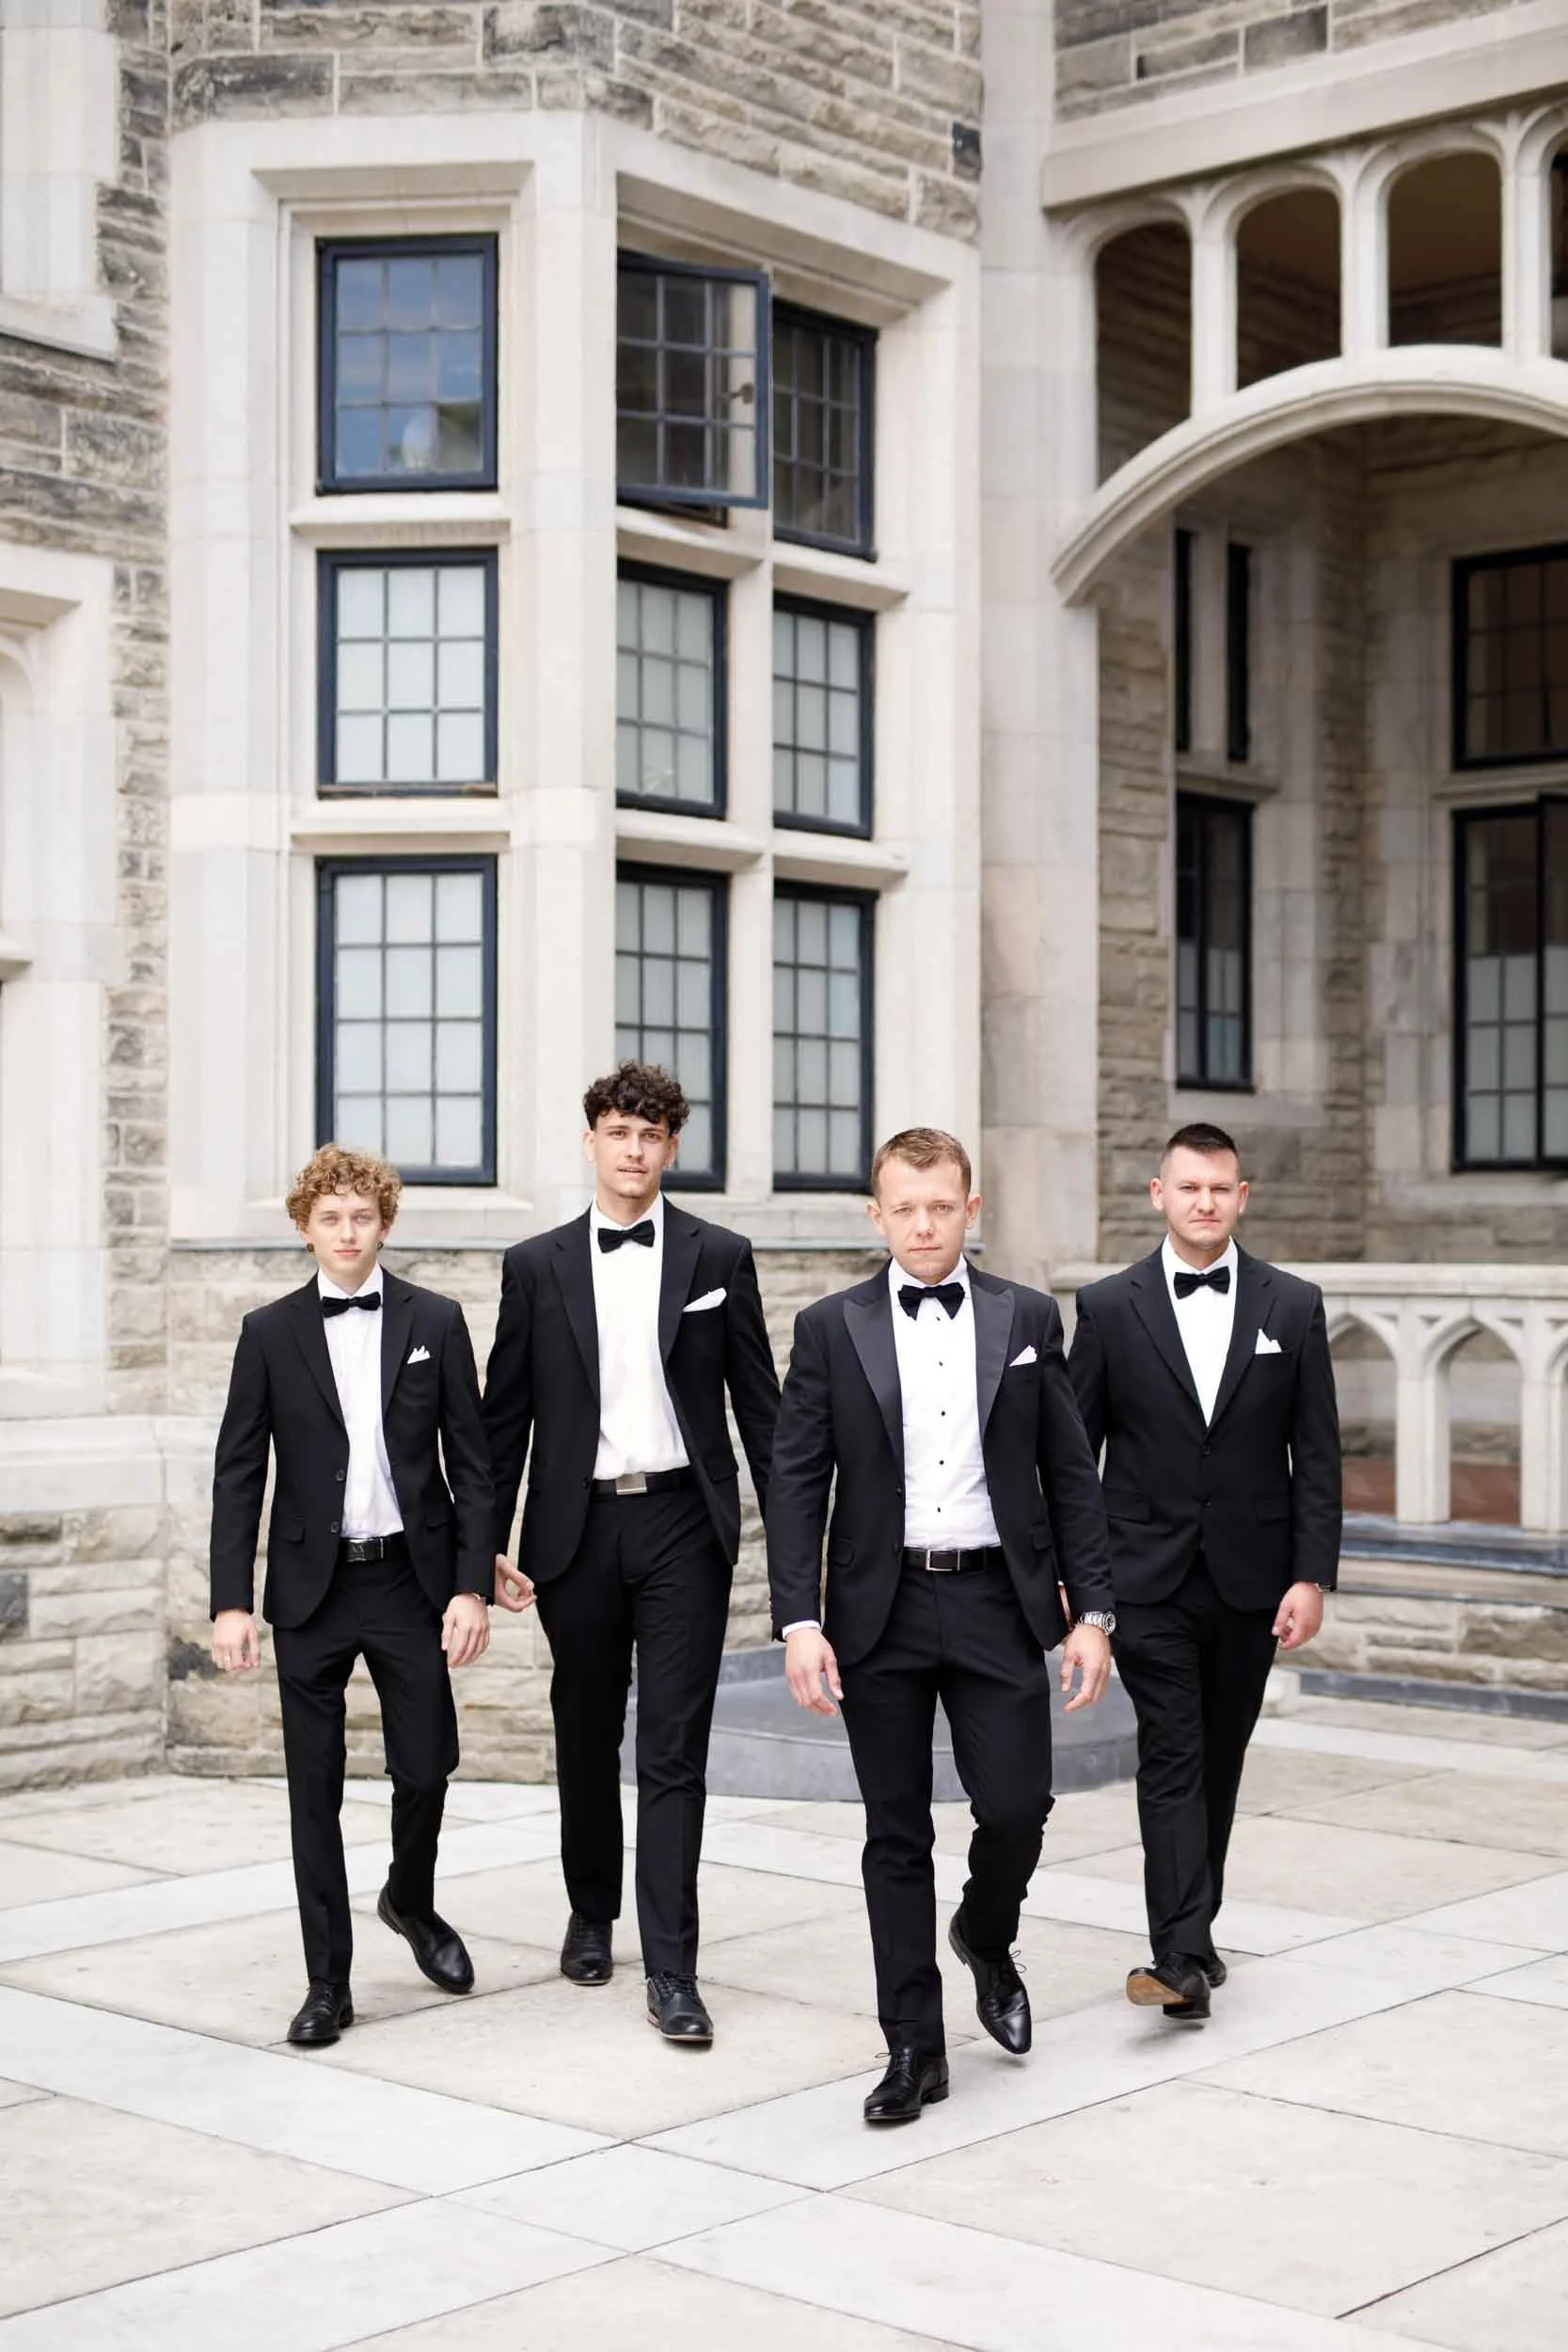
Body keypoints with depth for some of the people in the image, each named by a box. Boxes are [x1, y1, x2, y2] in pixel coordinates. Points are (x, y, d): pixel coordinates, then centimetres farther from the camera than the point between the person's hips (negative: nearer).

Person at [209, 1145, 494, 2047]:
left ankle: (412, 1902, 36)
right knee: (315, 1790, 3)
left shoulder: (436, 1322, 1)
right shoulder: (271, 1333, 2)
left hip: (411, 1578, 0)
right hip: (312, 1590, 0)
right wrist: (231, 1602, -5)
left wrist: (473, 1586, -6)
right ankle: (329, 1981, 14)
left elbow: (471, 1463, 1)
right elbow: (239, 1474, 2)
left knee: (426, 1768, 5)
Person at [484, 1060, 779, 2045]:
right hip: (578, 1528, 2)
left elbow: (759, 1403, 4)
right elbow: (506, 1414, 7)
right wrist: (489, 1545, 3)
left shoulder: (719, 1256, 2)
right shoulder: (537, 1266, 5)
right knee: (587, 1740, 14)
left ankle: (672, 1971, -3)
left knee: (674, 1752, -5)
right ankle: (593, 1915, 35)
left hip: (683, 1522, -2)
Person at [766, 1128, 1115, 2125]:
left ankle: (985, 1938, 31)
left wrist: (1091, 1611, -1)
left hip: (998, 1603, 1)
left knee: (1017, 1807, -3)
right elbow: (797, 1483, -1)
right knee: (898, 1835, 4)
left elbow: (1072, 1474, 5)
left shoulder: (1028, 1320, 4)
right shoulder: (831, 1329, 1)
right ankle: (915, 2047, 14)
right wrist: (799, 1621, -10)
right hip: (880, 1611, 0)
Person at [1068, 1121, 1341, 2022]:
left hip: (1250, 1580, 2)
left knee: (1219, 1760, 12)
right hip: (1150, 1577, -2)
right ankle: (1183, 1955, -13)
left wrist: (1313, 1576, -4)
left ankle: (1194, 1923, 27)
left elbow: (1317, 1454, 2)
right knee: (1171, 1756, -9)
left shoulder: (1294, 1306, 2)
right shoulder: (1109, 1307, -1)